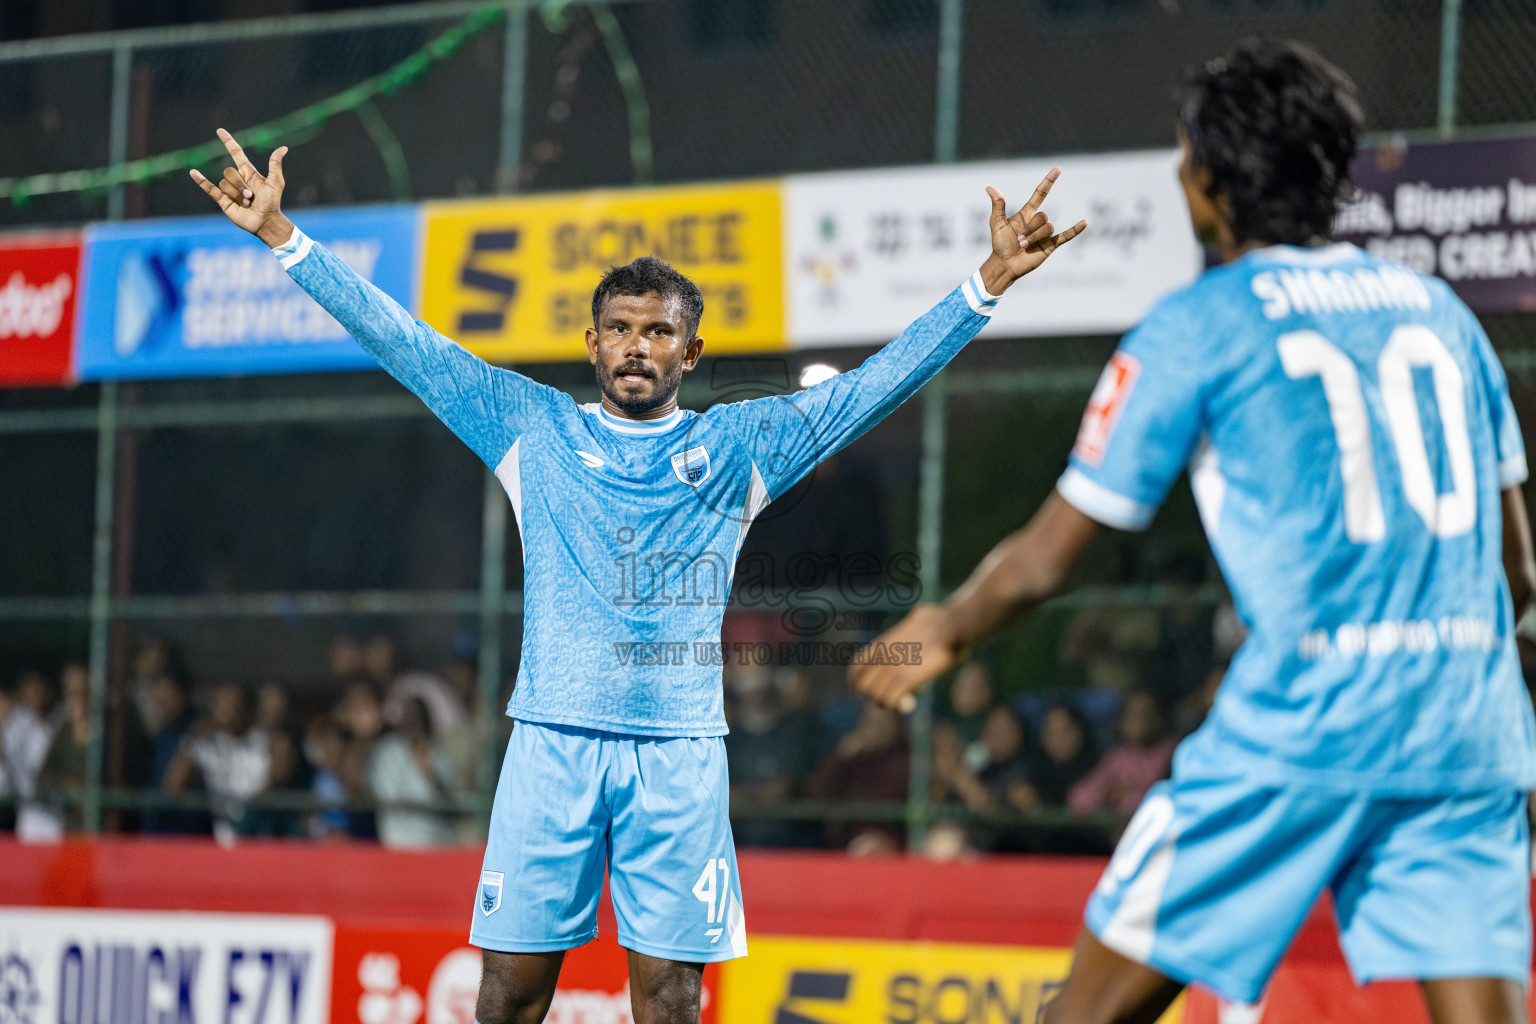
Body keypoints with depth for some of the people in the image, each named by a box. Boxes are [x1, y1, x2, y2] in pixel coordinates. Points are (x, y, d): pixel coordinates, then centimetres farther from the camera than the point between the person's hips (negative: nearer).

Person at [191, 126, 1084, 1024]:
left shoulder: (736, 445, 10)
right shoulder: (533, 428, 10)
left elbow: (877, 384, 6)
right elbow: (406, 344, 8)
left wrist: (989, 283, -2)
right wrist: (282, 235, 3)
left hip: (679, 753, 0)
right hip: (553, 740, 0)